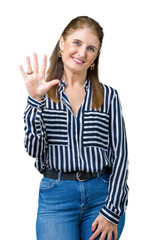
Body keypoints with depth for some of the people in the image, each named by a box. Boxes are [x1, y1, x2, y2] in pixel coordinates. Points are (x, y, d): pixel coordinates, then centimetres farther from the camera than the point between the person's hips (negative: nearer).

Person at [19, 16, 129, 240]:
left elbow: (120, 154, 2)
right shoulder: (43, 94, 5)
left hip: (102, 194, 1)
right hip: (56, 196, -1)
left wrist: (112, 211, -5)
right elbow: (34, 149, -5)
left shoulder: (108, 95, 6)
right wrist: (35, 100, -16)